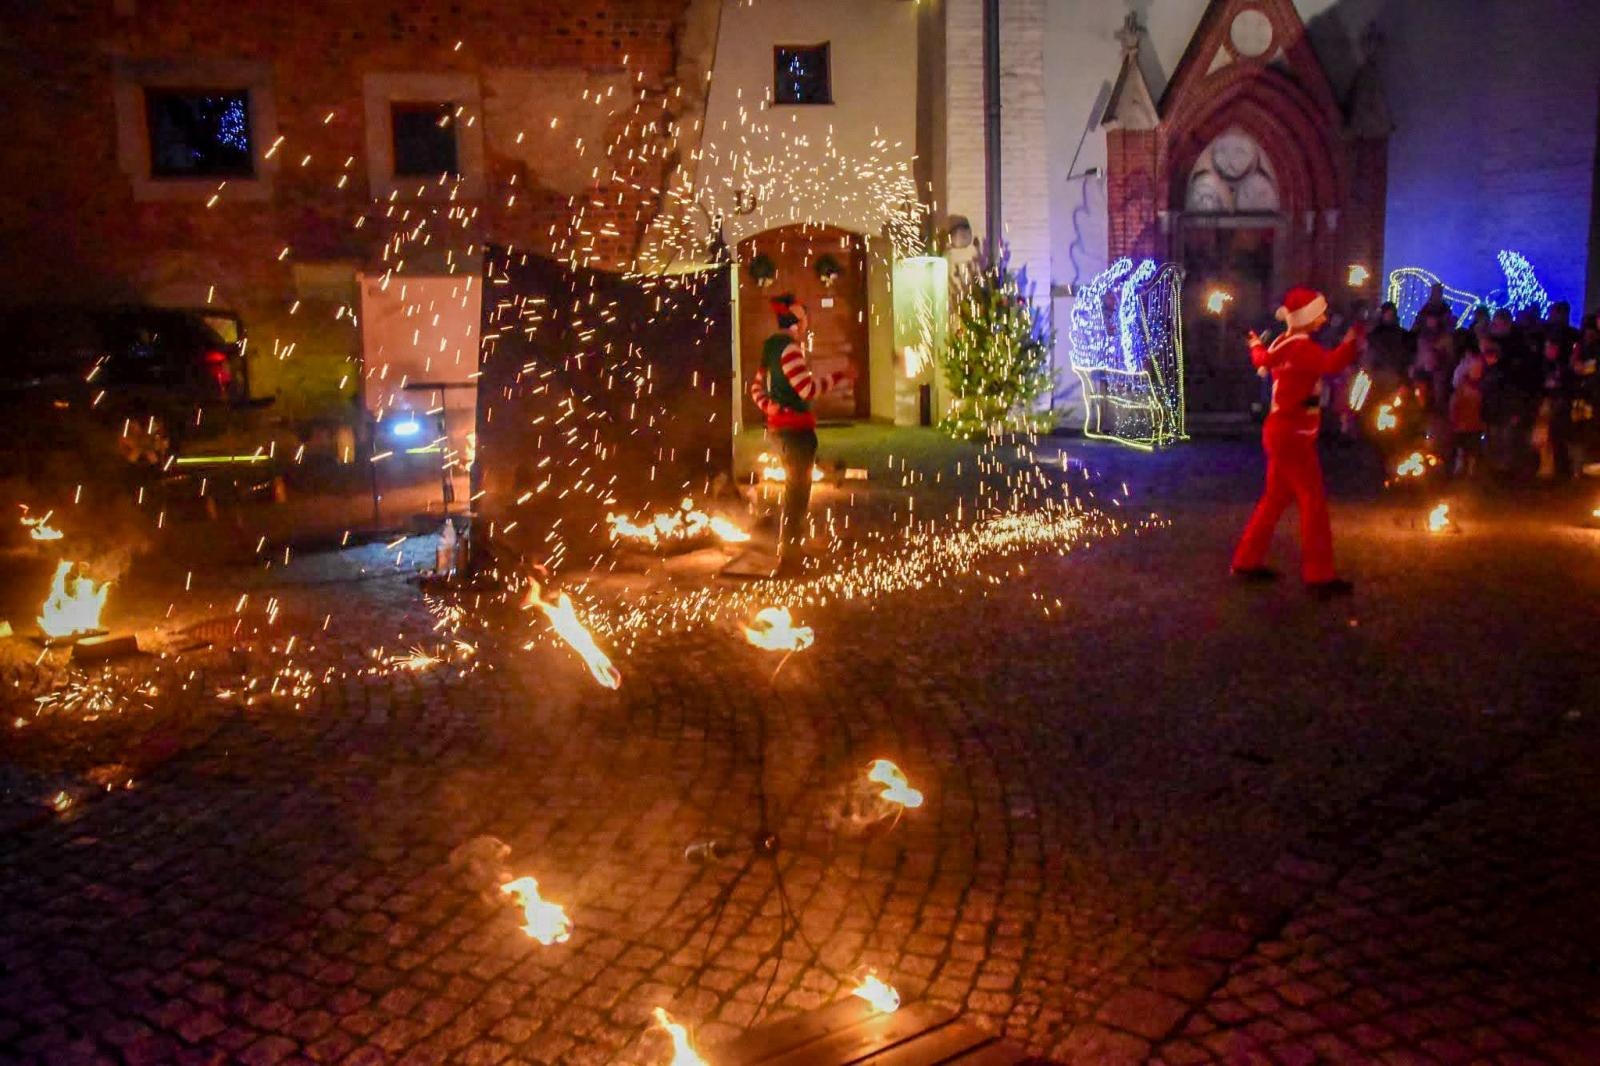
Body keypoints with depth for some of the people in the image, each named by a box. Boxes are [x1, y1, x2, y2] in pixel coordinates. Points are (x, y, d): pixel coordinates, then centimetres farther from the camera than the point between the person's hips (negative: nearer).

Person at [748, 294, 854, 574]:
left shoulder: (774, 347, 14)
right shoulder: (789, 347, -16)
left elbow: (756, 387, 20)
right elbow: (807, 389, -24)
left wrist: (769, 408, 8)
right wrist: (840, 377, -16)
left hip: (780, 426, 10)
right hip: (796, 427, -10)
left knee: (794, 491, 20)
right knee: (797, 493, -2)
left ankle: (790, 555, 28)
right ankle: (789, 559, 2)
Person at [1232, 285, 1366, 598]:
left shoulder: (1282, 343, 10)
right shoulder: (1301, 347, -21)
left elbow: (1262, 360, 30)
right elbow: (1331, 364, -36)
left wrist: (1256, 344, 44)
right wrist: (1353, 340, -39)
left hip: (1284, 432, 10)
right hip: (1292, 436, -10)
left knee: (1276, 498, 18)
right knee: (1314, 502, -6)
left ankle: (1247, 562, 24)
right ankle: (1320, 577, -4)